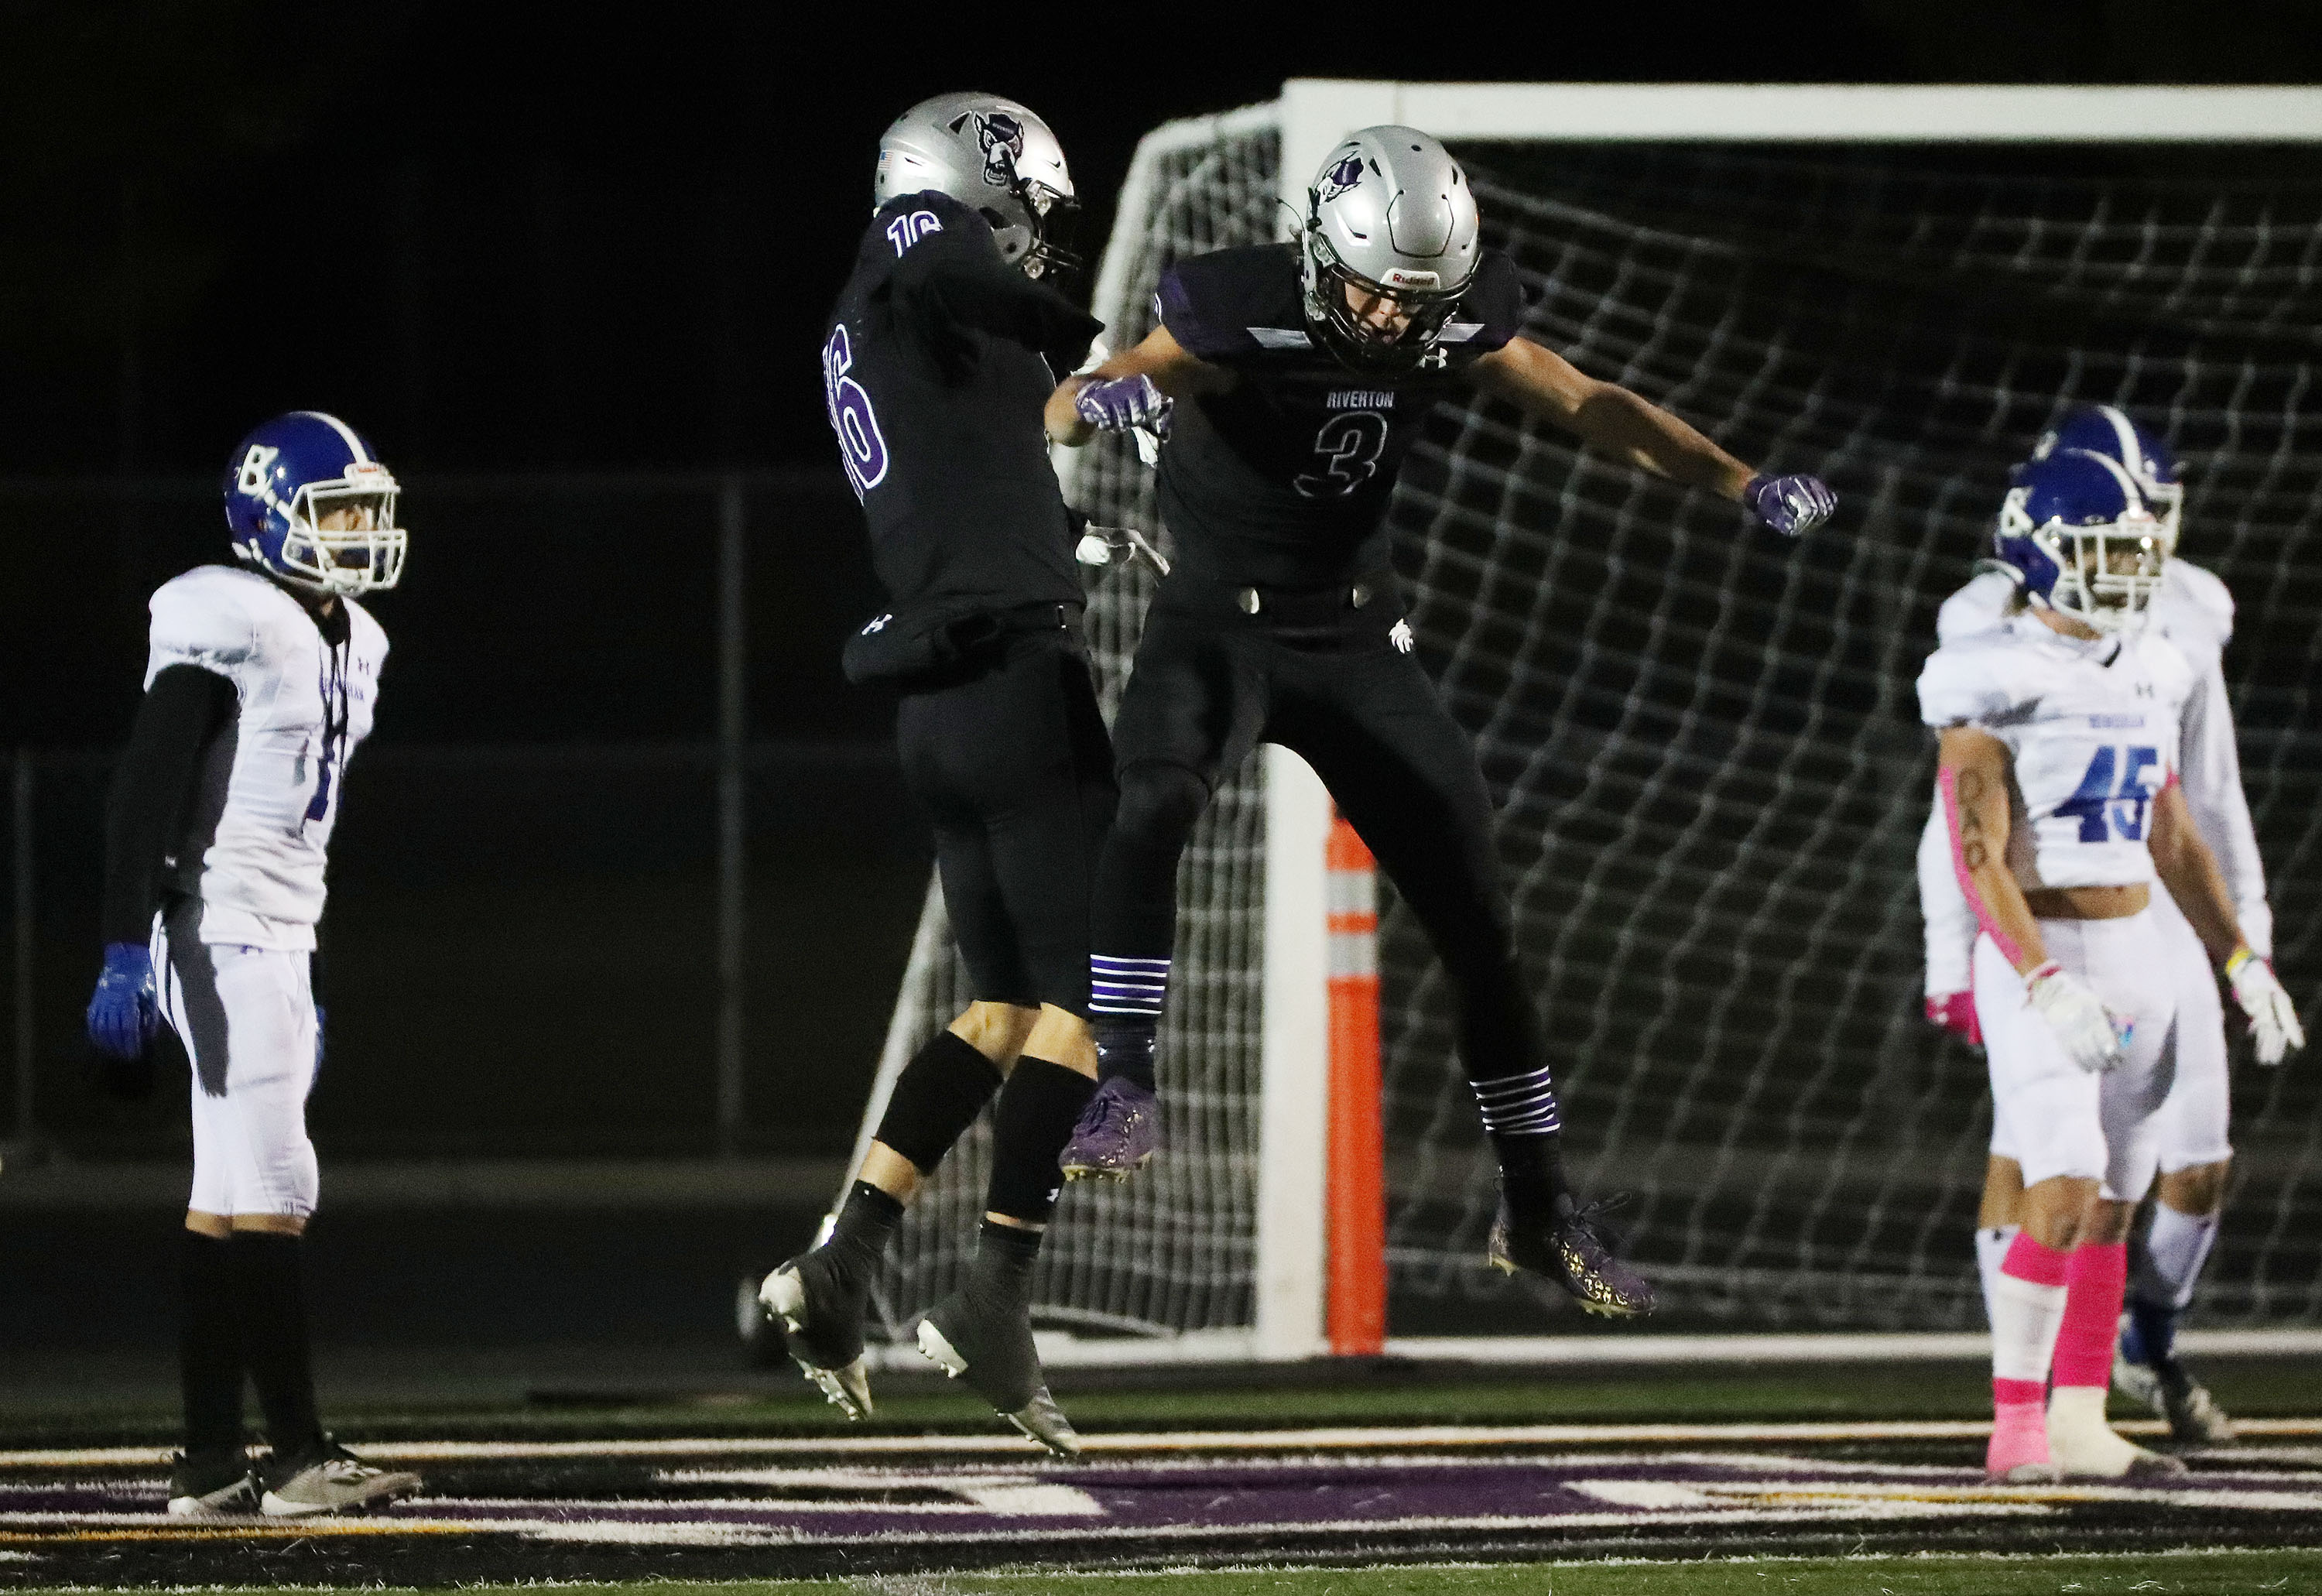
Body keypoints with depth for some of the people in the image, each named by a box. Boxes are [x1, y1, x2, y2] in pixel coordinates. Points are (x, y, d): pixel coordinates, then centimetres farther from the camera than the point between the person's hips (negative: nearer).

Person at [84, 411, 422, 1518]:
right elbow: (145, 797, -17)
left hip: (279, 938, 10)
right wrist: (127, 955, -23)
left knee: (230, 1209, 8)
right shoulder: (228, 628, -13)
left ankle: (210, 1465, 8)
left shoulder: (343, 644, 16)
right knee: (269, 1199, -11)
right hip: (222, 939, -10)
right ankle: (302, 1457, -11)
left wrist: (306, 985, 24)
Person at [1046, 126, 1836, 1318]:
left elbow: (1587, 406, 2)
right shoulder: (1243, 315, -22)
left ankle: (1539, 1210, 15)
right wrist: (1105, 397, -53)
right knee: (1149, 808, -36)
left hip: (1355, 637, 4)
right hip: (1218, 626, -4)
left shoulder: (1455, 324, -8)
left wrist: (1741, 484, -10)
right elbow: (1060, 416, -28)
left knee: (1477, 916, 2)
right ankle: (1125, 1093, -31)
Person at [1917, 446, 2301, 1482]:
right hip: (2038, 964, -7)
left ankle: (2080, 1424, 14)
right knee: (2064, 1199, -16)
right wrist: (2044, 984, -26)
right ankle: (2016, 1428, -11)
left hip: (2136, 959, 7)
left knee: (2112, 1210, 8)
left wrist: (2239, 959, 15)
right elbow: (1978, 856, -18)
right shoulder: (1995, 685, -13)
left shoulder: (2147, 675, 10)